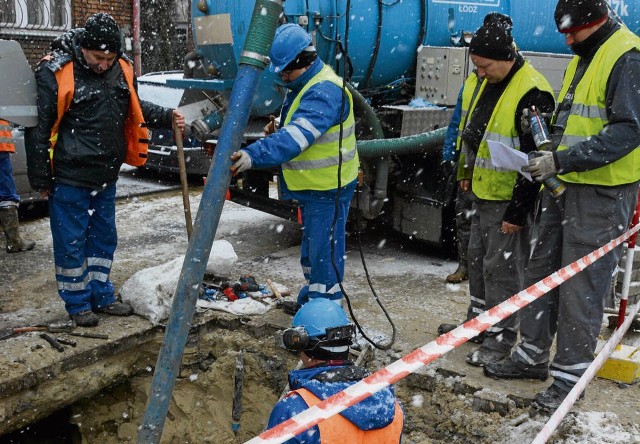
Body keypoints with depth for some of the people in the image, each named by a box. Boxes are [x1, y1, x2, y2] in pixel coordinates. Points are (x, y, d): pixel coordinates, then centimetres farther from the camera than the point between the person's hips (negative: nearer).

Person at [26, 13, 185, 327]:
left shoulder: (121, 69, 2)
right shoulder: (55, 72, -15)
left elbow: (136, 109, 20)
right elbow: (38, 130, -11)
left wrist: (167, 117, 3)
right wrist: (41, 180, -9)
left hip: (106, 177, 6)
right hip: (69, 179, -6)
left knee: (104, 239, 16)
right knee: (71, 242, 5)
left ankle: (101, 295, 32)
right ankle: (77, 303, 21)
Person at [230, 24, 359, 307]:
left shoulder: (325, 91, -25)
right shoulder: (303, 84, 11)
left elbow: (296, 135, -38)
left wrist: (254, 155, -47)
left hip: (328, 188, -11)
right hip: (311, 187, 11)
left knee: (324, 249, -5)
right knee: (311, 244, 23)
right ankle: (312, 295, 40)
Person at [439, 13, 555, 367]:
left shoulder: (532, 94, -22)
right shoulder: (484, 81, 6)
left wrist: (517, 211, -20)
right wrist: (466, 172, 21)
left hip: (510, 198, -9)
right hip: (483, 191, 9)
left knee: (502, 265, -1)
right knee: (478, 257, 19)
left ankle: (501, 336, 12)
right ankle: (479, 318, 35)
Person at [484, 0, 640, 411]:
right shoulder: (584, 57, 16)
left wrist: (563, 160, -25)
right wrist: (550, 147, 7)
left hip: (602, 194, -9)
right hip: (565, 185, 9)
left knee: (582, 285, -2)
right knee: (544, 270, 14)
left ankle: (569, 376, 11)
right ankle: (532, 355, 28)